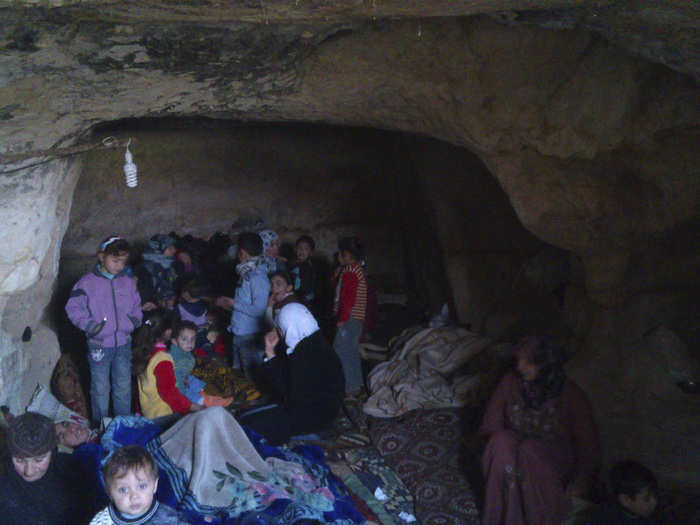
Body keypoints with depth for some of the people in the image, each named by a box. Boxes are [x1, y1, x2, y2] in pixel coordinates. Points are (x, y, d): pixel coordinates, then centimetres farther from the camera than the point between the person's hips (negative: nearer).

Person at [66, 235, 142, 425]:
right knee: (100, 388, 6)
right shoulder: (87, 282, -6)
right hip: (99, 344, -3)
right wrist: (88, 324, -15)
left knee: (124, 386, 12)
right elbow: (73, 307, -4)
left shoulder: (128, 282, 6)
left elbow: (136, 305, 19)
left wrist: (135, 320, 0)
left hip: (123, 343, 4)